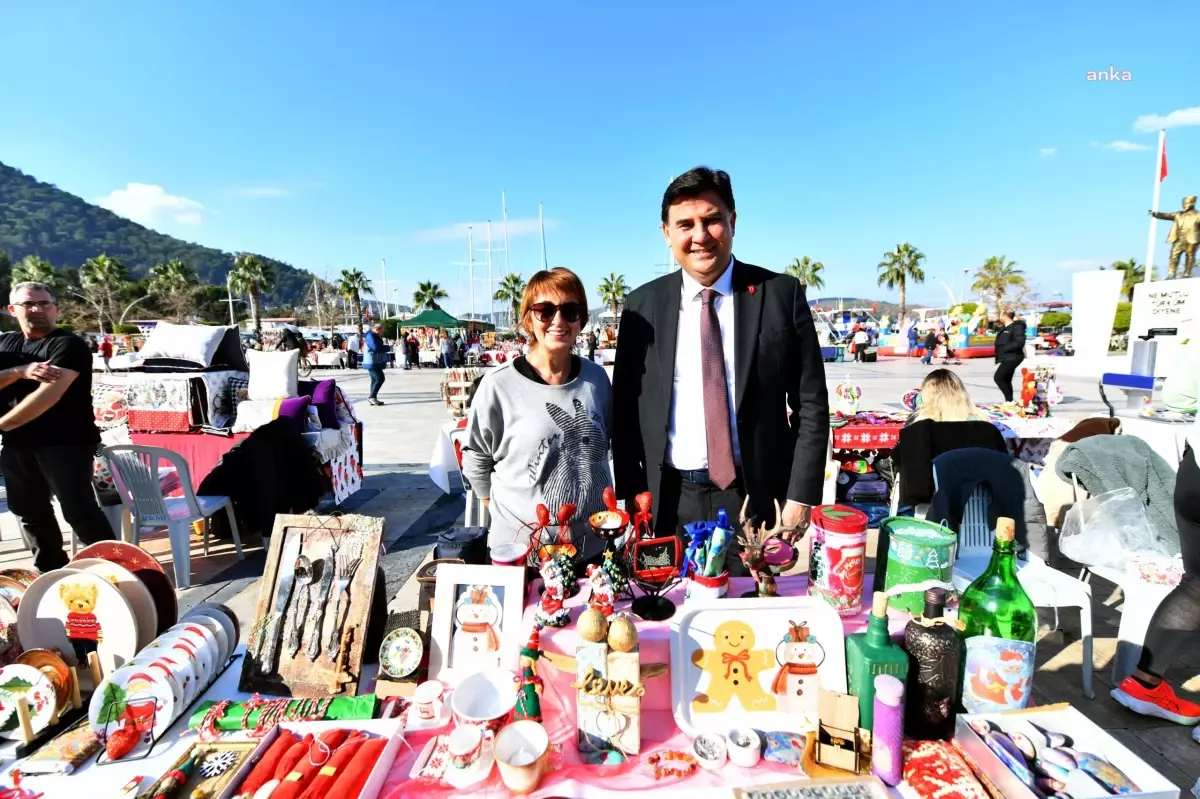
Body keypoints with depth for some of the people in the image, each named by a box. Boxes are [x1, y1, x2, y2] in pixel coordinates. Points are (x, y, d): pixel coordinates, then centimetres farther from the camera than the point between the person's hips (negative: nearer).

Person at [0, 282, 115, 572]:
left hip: (65, 443, -7)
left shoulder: (69, 345, -8)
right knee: (29, 511, 14)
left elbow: (49, 393, -18)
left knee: (79, 510, -11)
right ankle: (49, 571, 27)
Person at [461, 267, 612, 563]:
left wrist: (607, 514, 12)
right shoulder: (499, 384, -13)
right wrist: (506, 516, 0)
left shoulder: (596, 378, -1)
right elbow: (475, 460, -2)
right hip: (520, 548, -3)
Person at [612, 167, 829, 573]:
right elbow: (625, 407, 4)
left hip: (753, 495, -1)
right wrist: (632, 493, 0)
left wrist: (802, 494, -5)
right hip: (669, 498, 2)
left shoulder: (781, 294, -3)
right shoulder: (643, 305, 1)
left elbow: (811, 404, -1)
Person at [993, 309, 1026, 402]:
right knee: (1006, 381, 12)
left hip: (1012, 358, -10)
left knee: (998, 378, -12)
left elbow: (1020, 342, -24)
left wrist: (1005, 348, -20)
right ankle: (1009, 401, 18)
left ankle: (1010, 400, -6)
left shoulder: (1016, 327, -15)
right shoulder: (1005, 328, 15)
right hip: (1007, 358, 10)